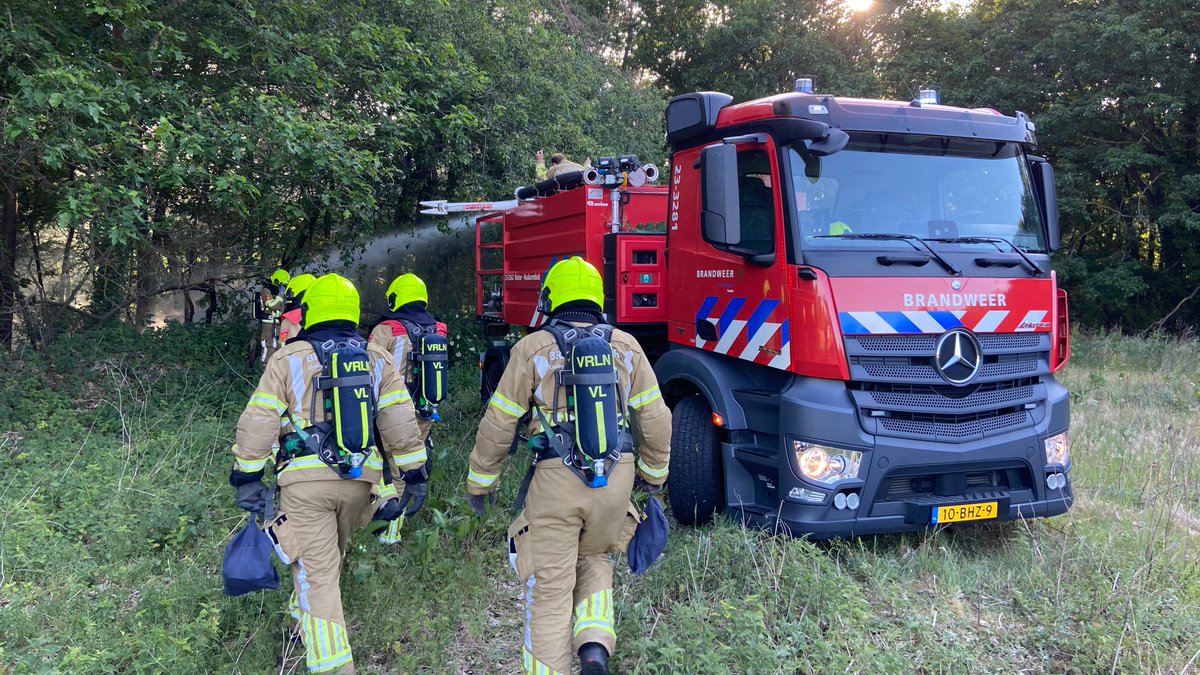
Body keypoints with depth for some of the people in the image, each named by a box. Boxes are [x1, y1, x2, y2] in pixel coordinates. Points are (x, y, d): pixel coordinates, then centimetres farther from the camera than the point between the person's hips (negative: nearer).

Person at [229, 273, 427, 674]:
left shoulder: (289, 359, -1)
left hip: (306, 481, -4)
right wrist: (415, 474, 6)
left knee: (317, 574, 0)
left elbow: (258, 423, -3)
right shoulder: (377, 359, 6)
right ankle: (305, 624, 47)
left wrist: (247, 478, 5)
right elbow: (400, 423, 1)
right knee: (330, 558, 27)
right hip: (359, 480, 4)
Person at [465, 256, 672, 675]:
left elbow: (499, 424, 0)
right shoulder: (625, 346, 5)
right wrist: (653, 473, 22)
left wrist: (480, 482, 11)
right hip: (616, 480, 3)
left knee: (549, 590, 7)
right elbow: (655, 418, 8)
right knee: (594, 560, 27)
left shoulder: (533, 349, -2)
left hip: (556, 482, -3)